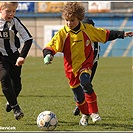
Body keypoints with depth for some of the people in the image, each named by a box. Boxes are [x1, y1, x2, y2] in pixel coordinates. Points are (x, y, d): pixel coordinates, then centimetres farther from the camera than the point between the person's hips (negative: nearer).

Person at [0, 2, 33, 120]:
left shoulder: (15, 22, -8)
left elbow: (28, 39, -6)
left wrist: (22, 56, -14)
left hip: (14, 56, 2)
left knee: (16, 84, 4)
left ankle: (10, 102, 35)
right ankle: (15, 107, -20)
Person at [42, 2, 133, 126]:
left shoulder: (88, 29, -3)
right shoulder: (62, 33, -8)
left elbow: (105, 34, 11)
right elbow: (51, 46, -10)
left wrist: (122, 34, 10)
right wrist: (48, 55, -32)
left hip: (86, 64, -1)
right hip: (71, 67, 1)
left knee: (85, 82, -32)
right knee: (79, 97, 8)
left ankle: (93, 111, -21)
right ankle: (85, 115, 37)